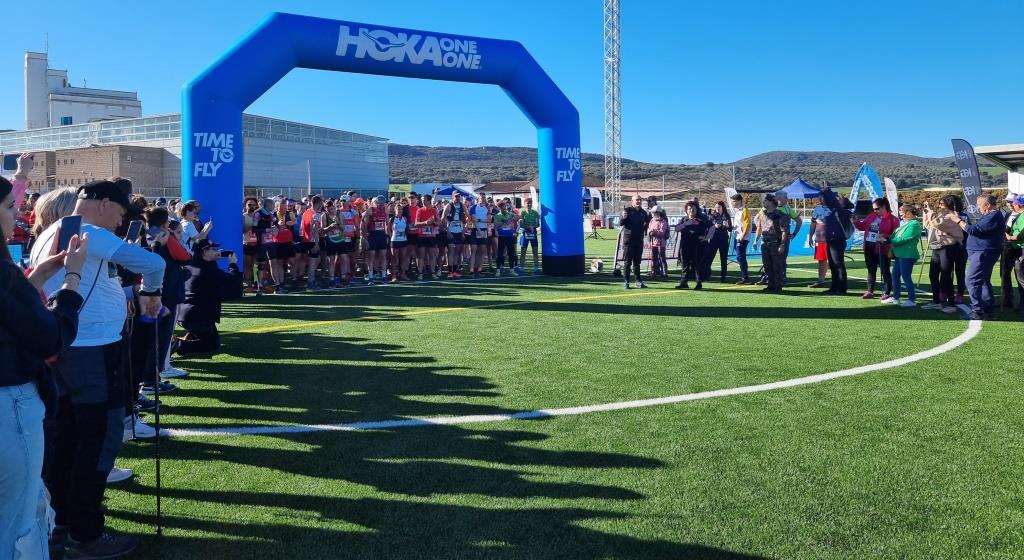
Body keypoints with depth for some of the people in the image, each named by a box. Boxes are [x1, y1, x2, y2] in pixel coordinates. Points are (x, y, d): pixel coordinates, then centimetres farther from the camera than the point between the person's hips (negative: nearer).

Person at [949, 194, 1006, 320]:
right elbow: (978, 229, 19)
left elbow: (973, 230, -23)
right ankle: (988, 309, 22)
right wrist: (961, 222, 9)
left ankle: (977, 310, -13)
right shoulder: (992, 215, 18)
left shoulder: (993, 217, -19)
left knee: (972, 281, -12)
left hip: (983, 253, -11)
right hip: (982, 252, 11)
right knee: (983, 281, 17)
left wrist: (959, 221, -10)